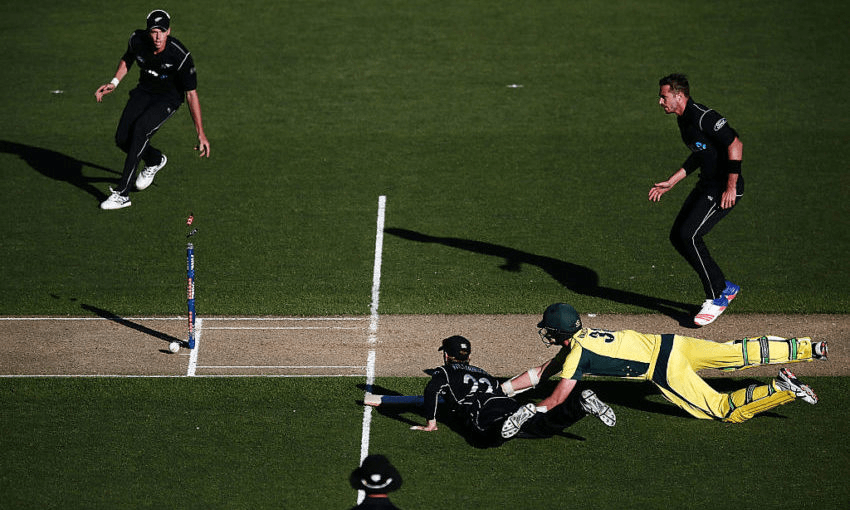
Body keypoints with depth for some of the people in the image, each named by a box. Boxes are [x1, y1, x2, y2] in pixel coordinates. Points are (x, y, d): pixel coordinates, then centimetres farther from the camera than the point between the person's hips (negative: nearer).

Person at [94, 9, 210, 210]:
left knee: (139, 129, -29)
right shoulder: (137, 40, -17)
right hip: (144, 91, 5)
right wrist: (114, 82, -7)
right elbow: (128, 58, 9)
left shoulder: (181, 56, -29)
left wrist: (201, 133, -23)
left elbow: (192, 94, -23)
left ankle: (122, 194, -26)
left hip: (169, 98, -5)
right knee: (122, 139, -9)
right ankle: (155, 160, 27)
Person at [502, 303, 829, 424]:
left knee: (722, 410, -8)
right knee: (742, 354, 15)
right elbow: (541, 373, 22)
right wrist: (502, 390, 20)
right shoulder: (581, 339, 15)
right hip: (671, 344, 8)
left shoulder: (578, 353, -11)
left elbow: (556, 399, -11)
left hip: (665, 370, -8)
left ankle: (782, 390, -17)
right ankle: (808, 348, 17)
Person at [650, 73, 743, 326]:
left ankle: (716, 298, -3)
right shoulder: (683, 120, 11)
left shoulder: (704, 117, -20)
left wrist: (731, 187, -25)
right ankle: (724, 287, 16)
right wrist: (670, 183, 23)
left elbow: (735, 144, -25)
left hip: (725, 189, -10)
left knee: (689, 235, -17)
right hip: (707, 185, 10)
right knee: (678, 237, 7)